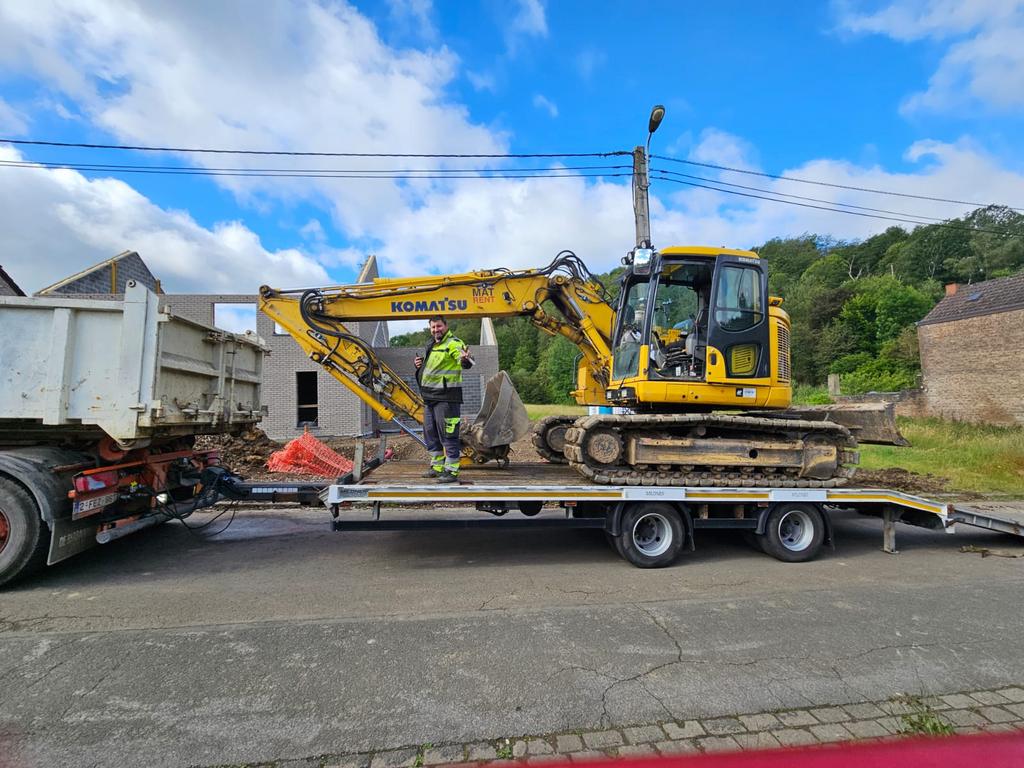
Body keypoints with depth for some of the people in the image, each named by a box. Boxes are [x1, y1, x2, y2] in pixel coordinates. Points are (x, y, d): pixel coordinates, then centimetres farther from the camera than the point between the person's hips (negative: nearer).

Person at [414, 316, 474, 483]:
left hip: (446, 397, -10)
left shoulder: (453, 343, -12)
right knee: (430, 433, 18)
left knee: (448, 435, -5)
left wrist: (465, 360, -53)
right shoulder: (431, 345, 17)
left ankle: (451, 471, 3)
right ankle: (437, 467, 31)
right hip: (429, 396, 10)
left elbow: (466, 362, -29)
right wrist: (419, 364, 11)